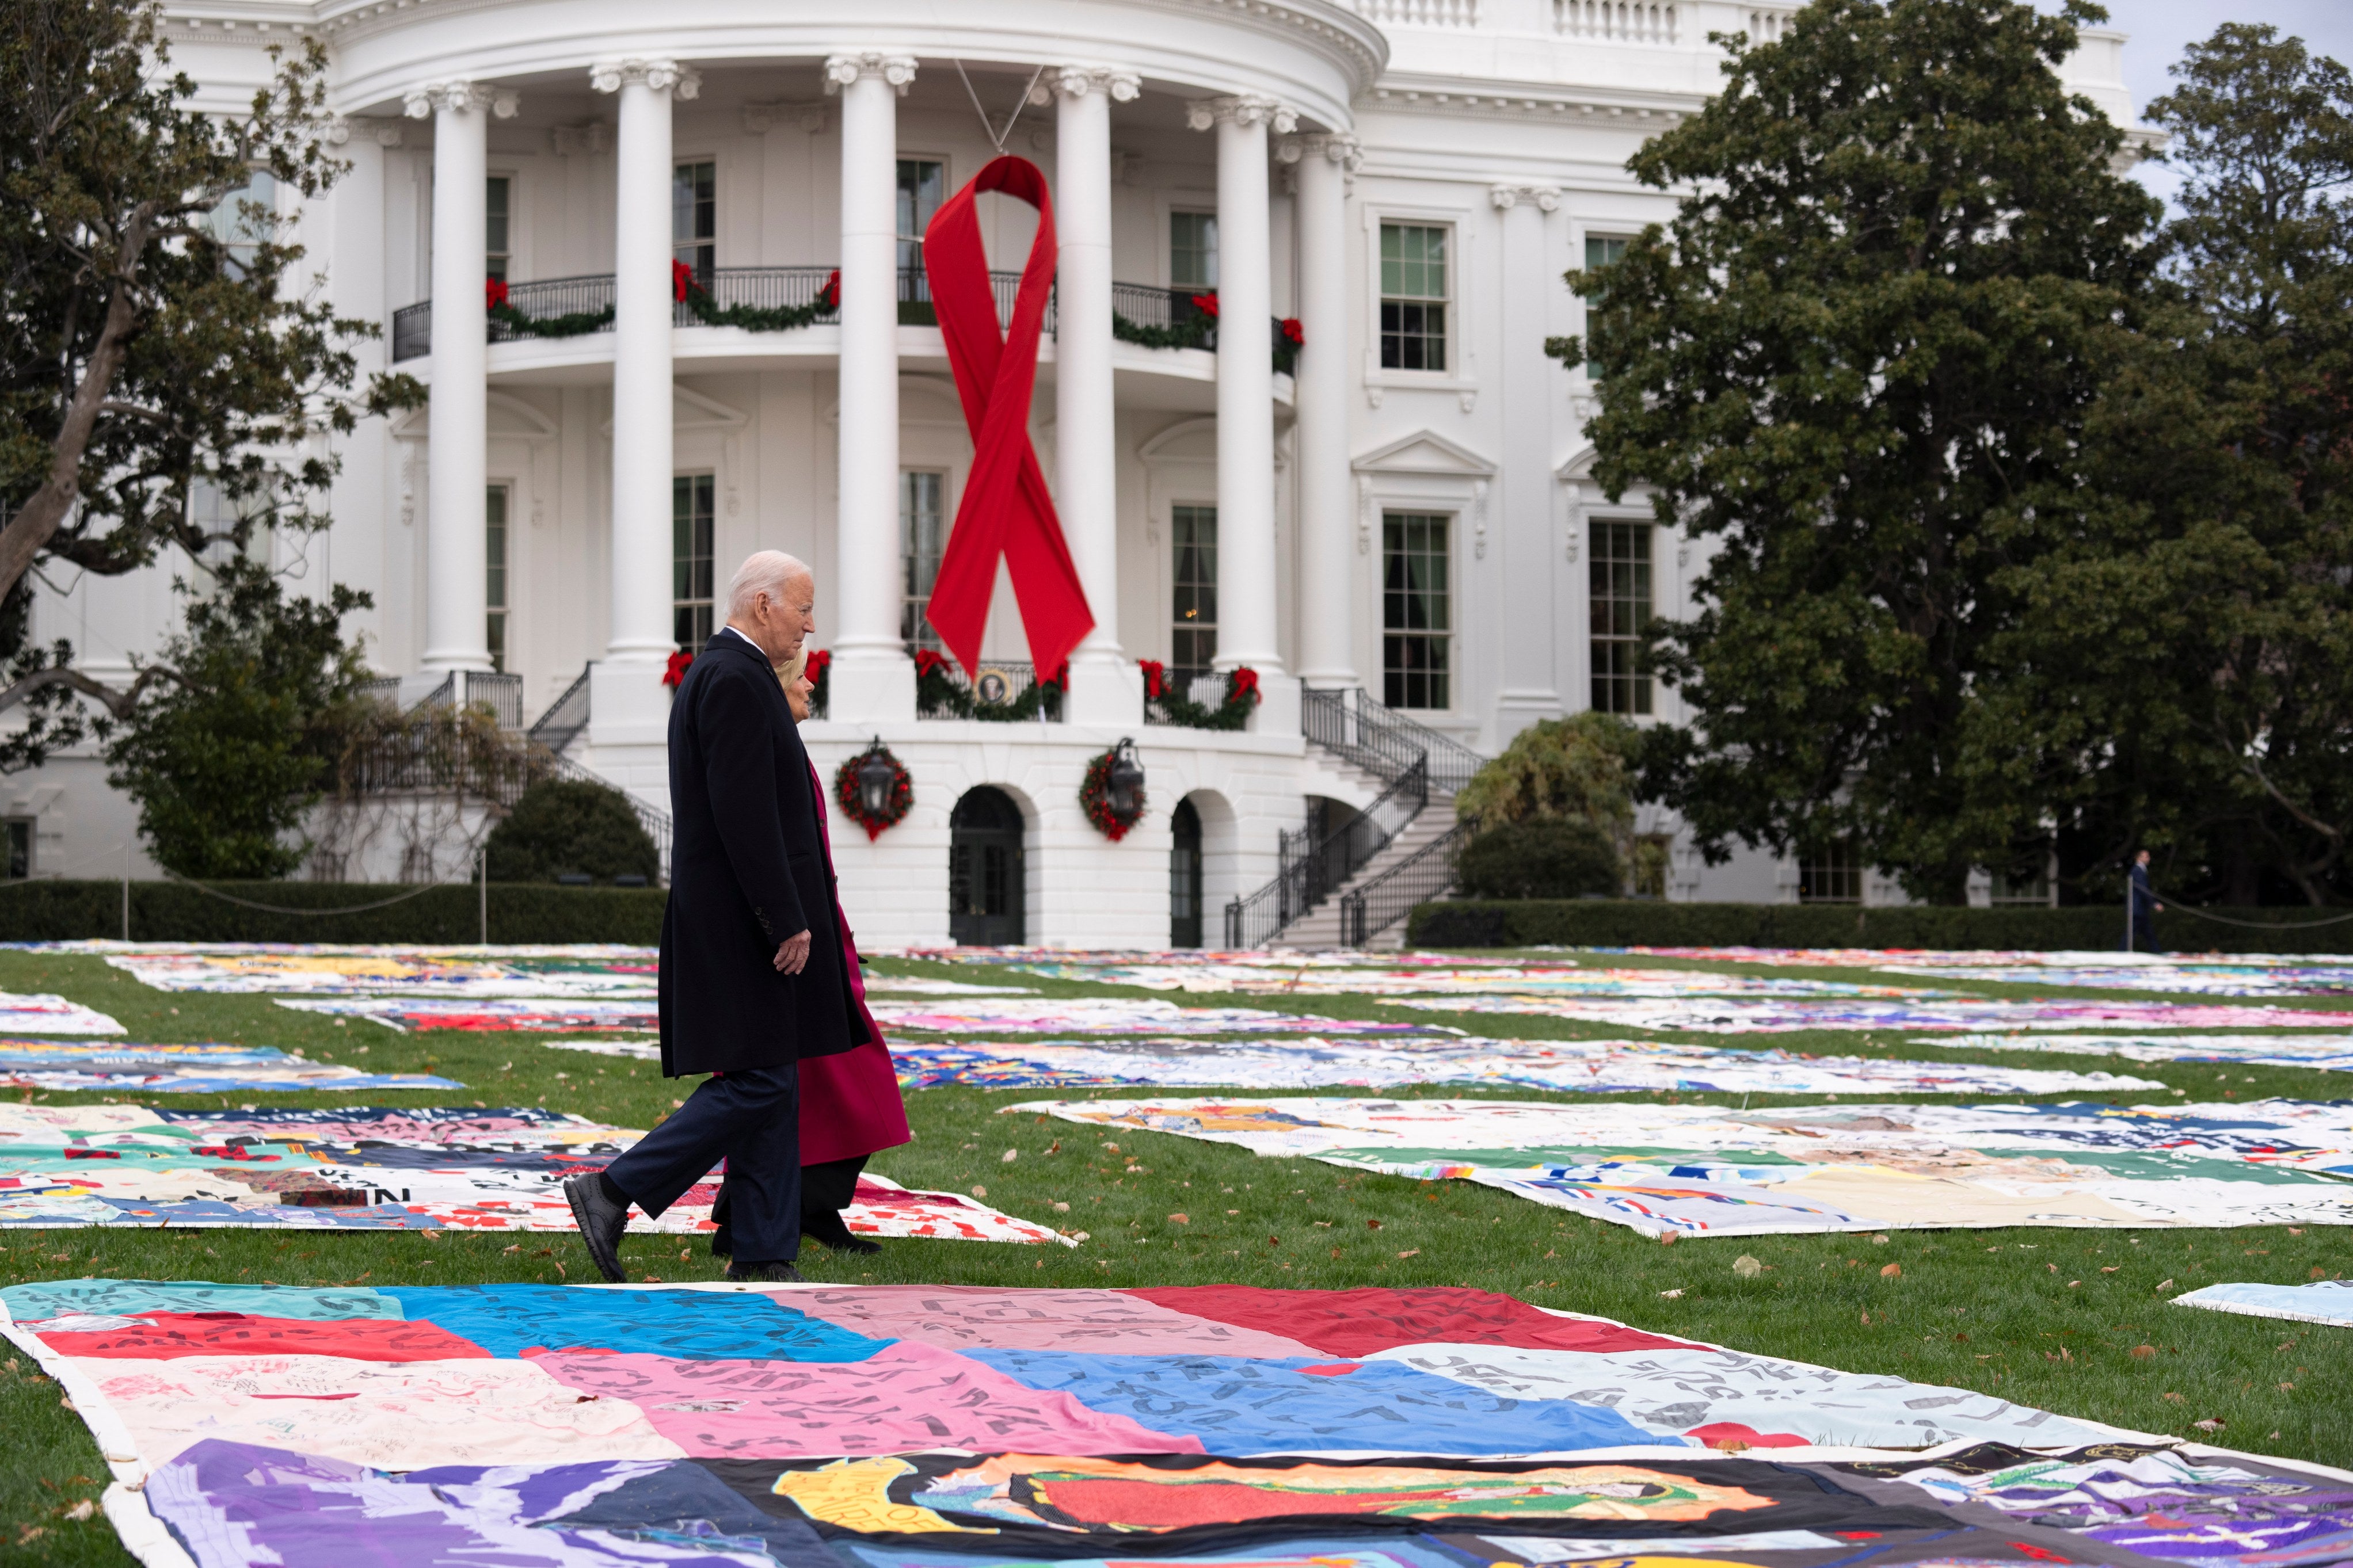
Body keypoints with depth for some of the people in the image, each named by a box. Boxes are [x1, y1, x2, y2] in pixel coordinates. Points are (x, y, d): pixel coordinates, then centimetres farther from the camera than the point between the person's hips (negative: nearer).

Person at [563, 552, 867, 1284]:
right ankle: (615, 1192, -7)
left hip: (740, 917, 11)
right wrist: (787, 919, -21)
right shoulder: (736, 680, -15)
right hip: (744, 921, -11)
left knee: (772, 1086, 9)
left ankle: (764, 1257, 10)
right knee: (759, 1083, -9)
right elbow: (744, 813, -22)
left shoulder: (715, 673, 18)